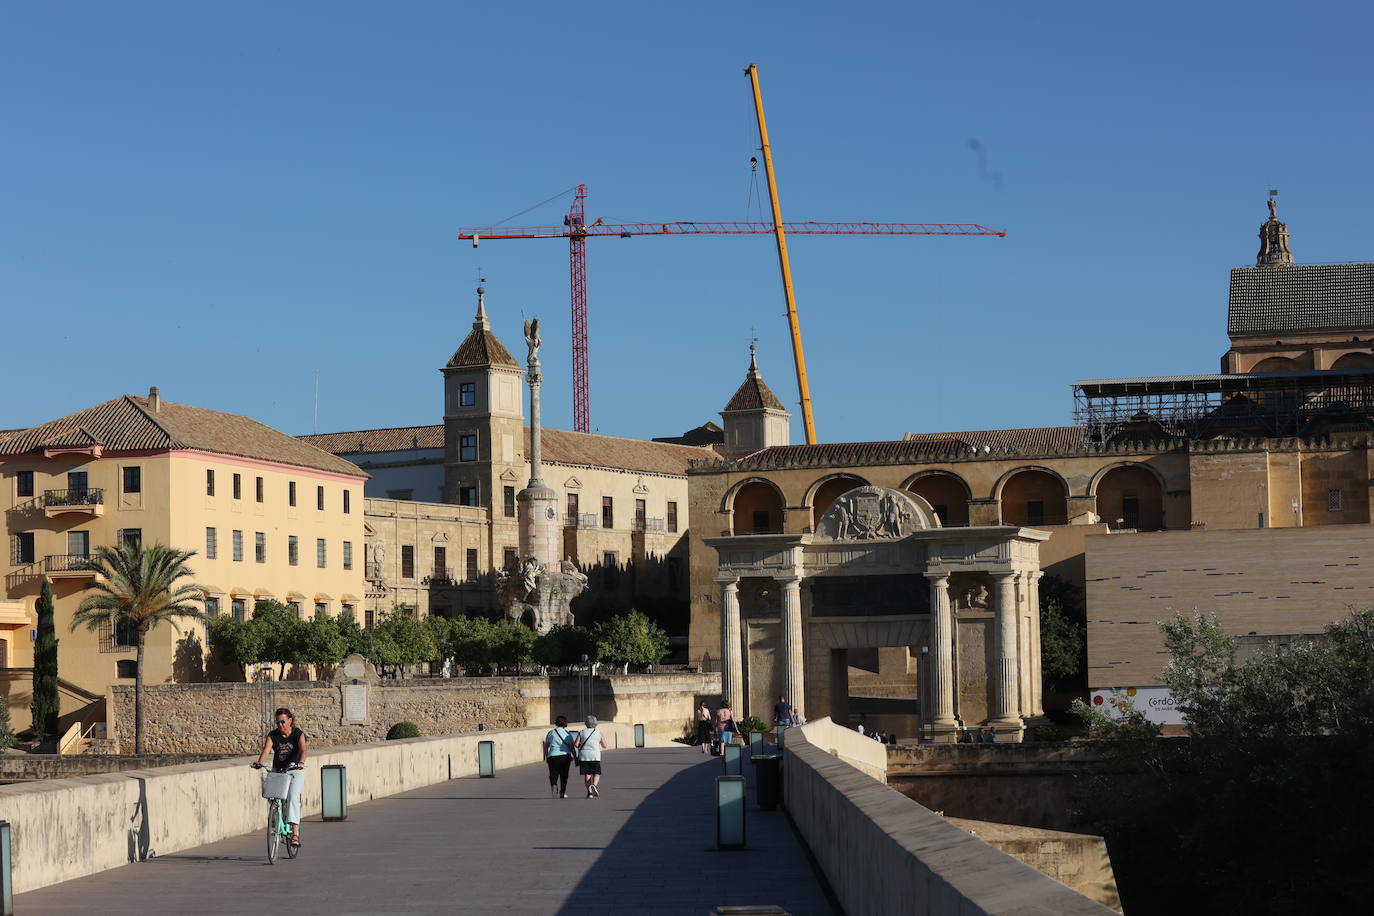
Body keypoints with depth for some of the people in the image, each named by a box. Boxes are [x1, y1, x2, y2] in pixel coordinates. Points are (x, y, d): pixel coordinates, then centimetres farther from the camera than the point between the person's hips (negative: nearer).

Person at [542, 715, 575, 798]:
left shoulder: (551, 733, 5)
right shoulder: (568, 733, 2)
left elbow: (546, 745, 7)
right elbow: (571, 746, -2)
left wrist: (546, 755, 18)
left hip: (553, 756, 0)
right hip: (565, 756, 0)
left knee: (553, 775, 3)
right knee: (564, 775, 12)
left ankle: (554, 785, -26)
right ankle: (562, 792, 14)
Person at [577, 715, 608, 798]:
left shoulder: (582, 733, 5)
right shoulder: (599, 732, 5)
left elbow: (576, 744, -4)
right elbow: (604, 746, 7)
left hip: (584, 756, 1)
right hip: (595, 756, -1)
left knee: (587, 775, 5)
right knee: (597, 774, 7)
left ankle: (589, 792, -4)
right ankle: (594, 785, -22)